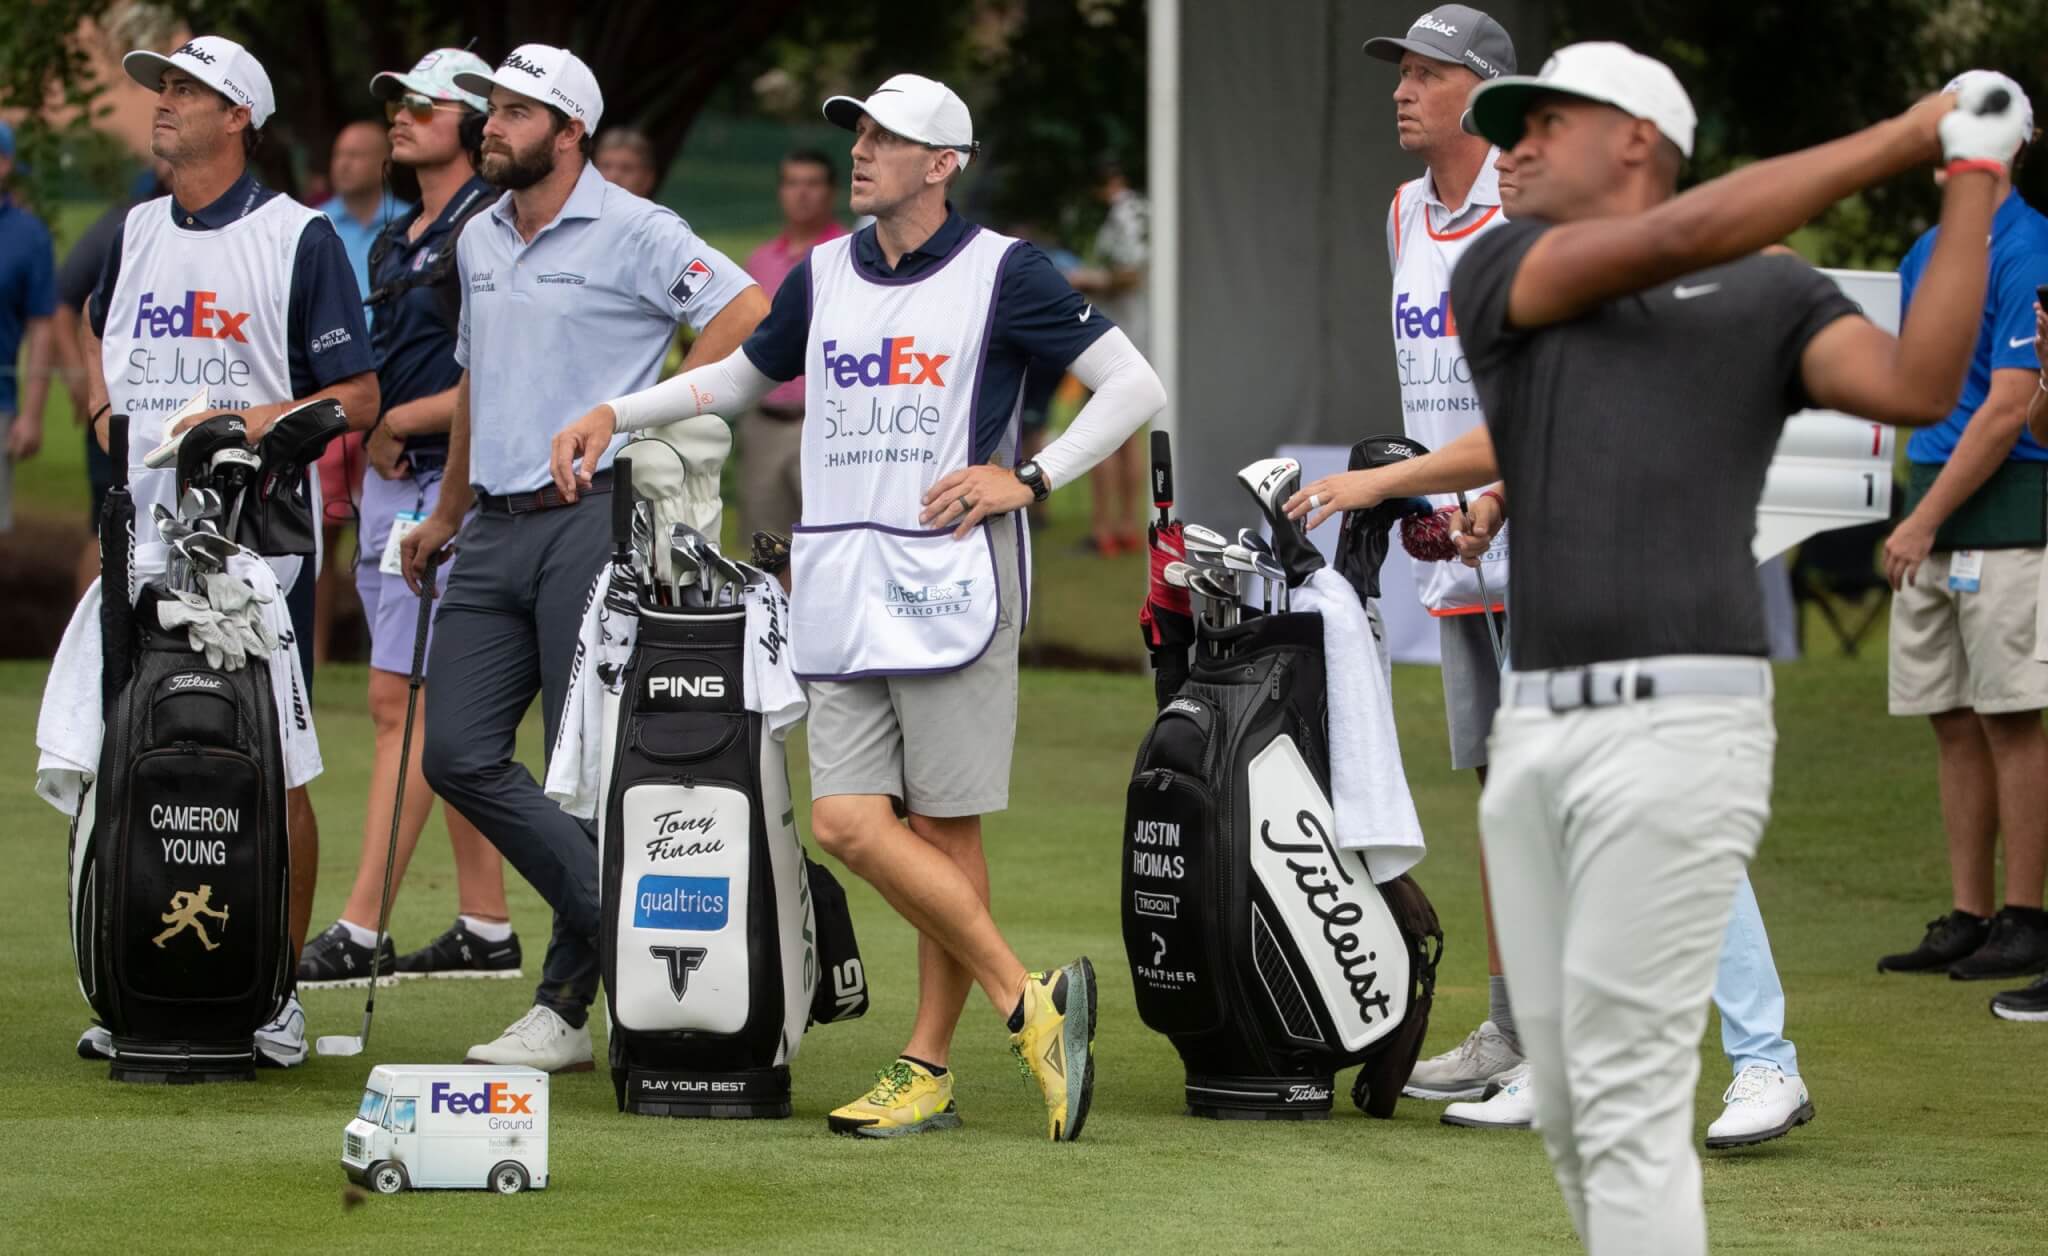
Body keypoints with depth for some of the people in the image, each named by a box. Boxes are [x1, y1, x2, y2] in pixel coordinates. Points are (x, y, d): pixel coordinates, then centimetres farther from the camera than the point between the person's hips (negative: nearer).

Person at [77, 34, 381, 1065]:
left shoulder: (299, 237, -4)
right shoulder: (137, 234, 12)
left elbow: (358, 399, -5)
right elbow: (97, 325, 32)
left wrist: (260, 422, -20)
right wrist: (104, 410, 13)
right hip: (148, 542, 5)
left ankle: (278, 995, 3)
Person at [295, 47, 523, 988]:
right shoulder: (394, 242, 18)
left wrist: (402, 419, -11)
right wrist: (372, 435, 4)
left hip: (452, 486, -9)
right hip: (388, 485, 9)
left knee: (403, 705, -12)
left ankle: (359, 933, -14)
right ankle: (486, 928, 15)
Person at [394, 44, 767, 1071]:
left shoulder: (634, 234, -7)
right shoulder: (479, 241, 17)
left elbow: (748, 314, -14)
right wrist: (445, 513, 31)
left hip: (591, 522, -8)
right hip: (496, 530, 8)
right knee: (458, 754, 0)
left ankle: (568, 1003, 2)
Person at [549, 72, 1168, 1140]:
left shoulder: (1000, 272, -1)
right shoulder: (824, 275, 15)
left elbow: (1134, 387, -1)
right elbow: (743, 374, 31)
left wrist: (1029, 479, -9)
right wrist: (614, 414, 21)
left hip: (953, 582, -5)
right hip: (841, 594, 5)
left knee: (943, 829, -5)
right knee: (847, 823, -6)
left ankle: (929, 1065, 1)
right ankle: (1027, 1006, -1)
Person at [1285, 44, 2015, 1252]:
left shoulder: (1776, 297, 8)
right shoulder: (1498, 279, 13)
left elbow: (1919, 386, -9)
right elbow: (1682, 236, -2)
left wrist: (1973, 183, -13)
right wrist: (1905, 137, -3)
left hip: (1680, 730, -5)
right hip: (1535, 734, 5)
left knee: (1628, 1103, -10)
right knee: (1570, 1105, 8)